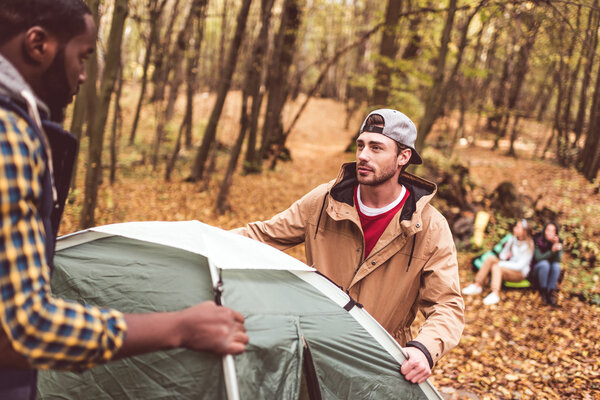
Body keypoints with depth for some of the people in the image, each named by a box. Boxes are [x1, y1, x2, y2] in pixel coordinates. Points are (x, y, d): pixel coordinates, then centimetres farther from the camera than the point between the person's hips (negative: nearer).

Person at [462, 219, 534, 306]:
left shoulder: (528, 246, -14)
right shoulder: (512, 240, 6)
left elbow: (519, 266, -19)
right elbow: (502, 255, 15)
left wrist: (500, 263, -22)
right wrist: (505, 256, -11)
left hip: (520, 273, -6)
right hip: (509, 266, 6)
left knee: (496, 267, -33)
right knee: (490, 258, -20)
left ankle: (495, 294, -49)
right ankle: (477, 285, -21)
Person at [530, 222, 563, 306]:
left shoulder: (558, 242, -6)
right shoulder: (537, 240, -12)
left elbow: (558, 259, -18)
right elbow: (538, 258, -21)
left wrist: (557, 246, -33)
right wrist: (552, 251, -35)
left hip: (551, 272, 2)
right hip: (537, 269, -2)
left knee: (556, 266, -29)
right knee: (544, 263, -33)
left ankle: (550, 292, -25)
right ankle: (543, 292, -22)